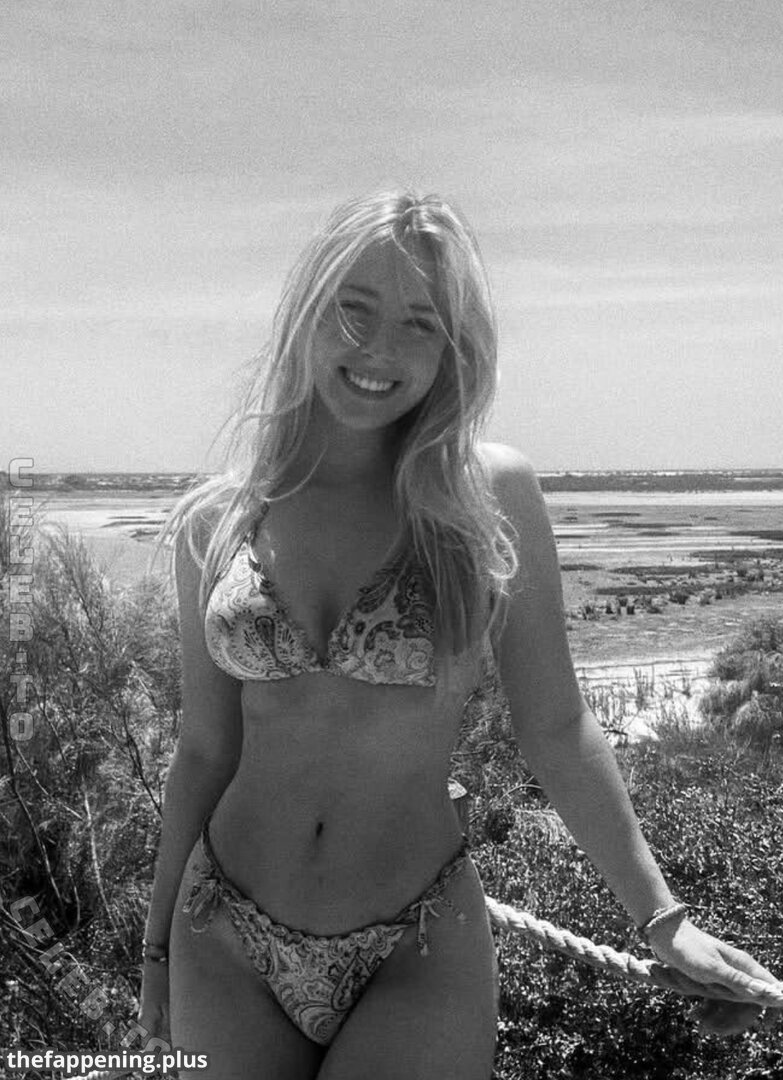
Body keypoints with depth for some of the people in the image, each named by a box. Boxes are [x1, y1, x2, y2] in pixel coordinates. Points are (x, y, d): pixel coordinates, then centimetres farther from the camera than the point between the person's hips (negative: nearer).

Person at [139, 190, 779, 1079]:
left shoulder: (489, 497, -8)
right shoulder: (212, 523, -3)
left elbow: (554, 730, -3)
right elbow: (206, 750, 6)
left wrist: (661, 915, -3)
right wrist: (157, 942, 12)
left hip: (418, 965, -2)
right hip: (225, 948, 2)